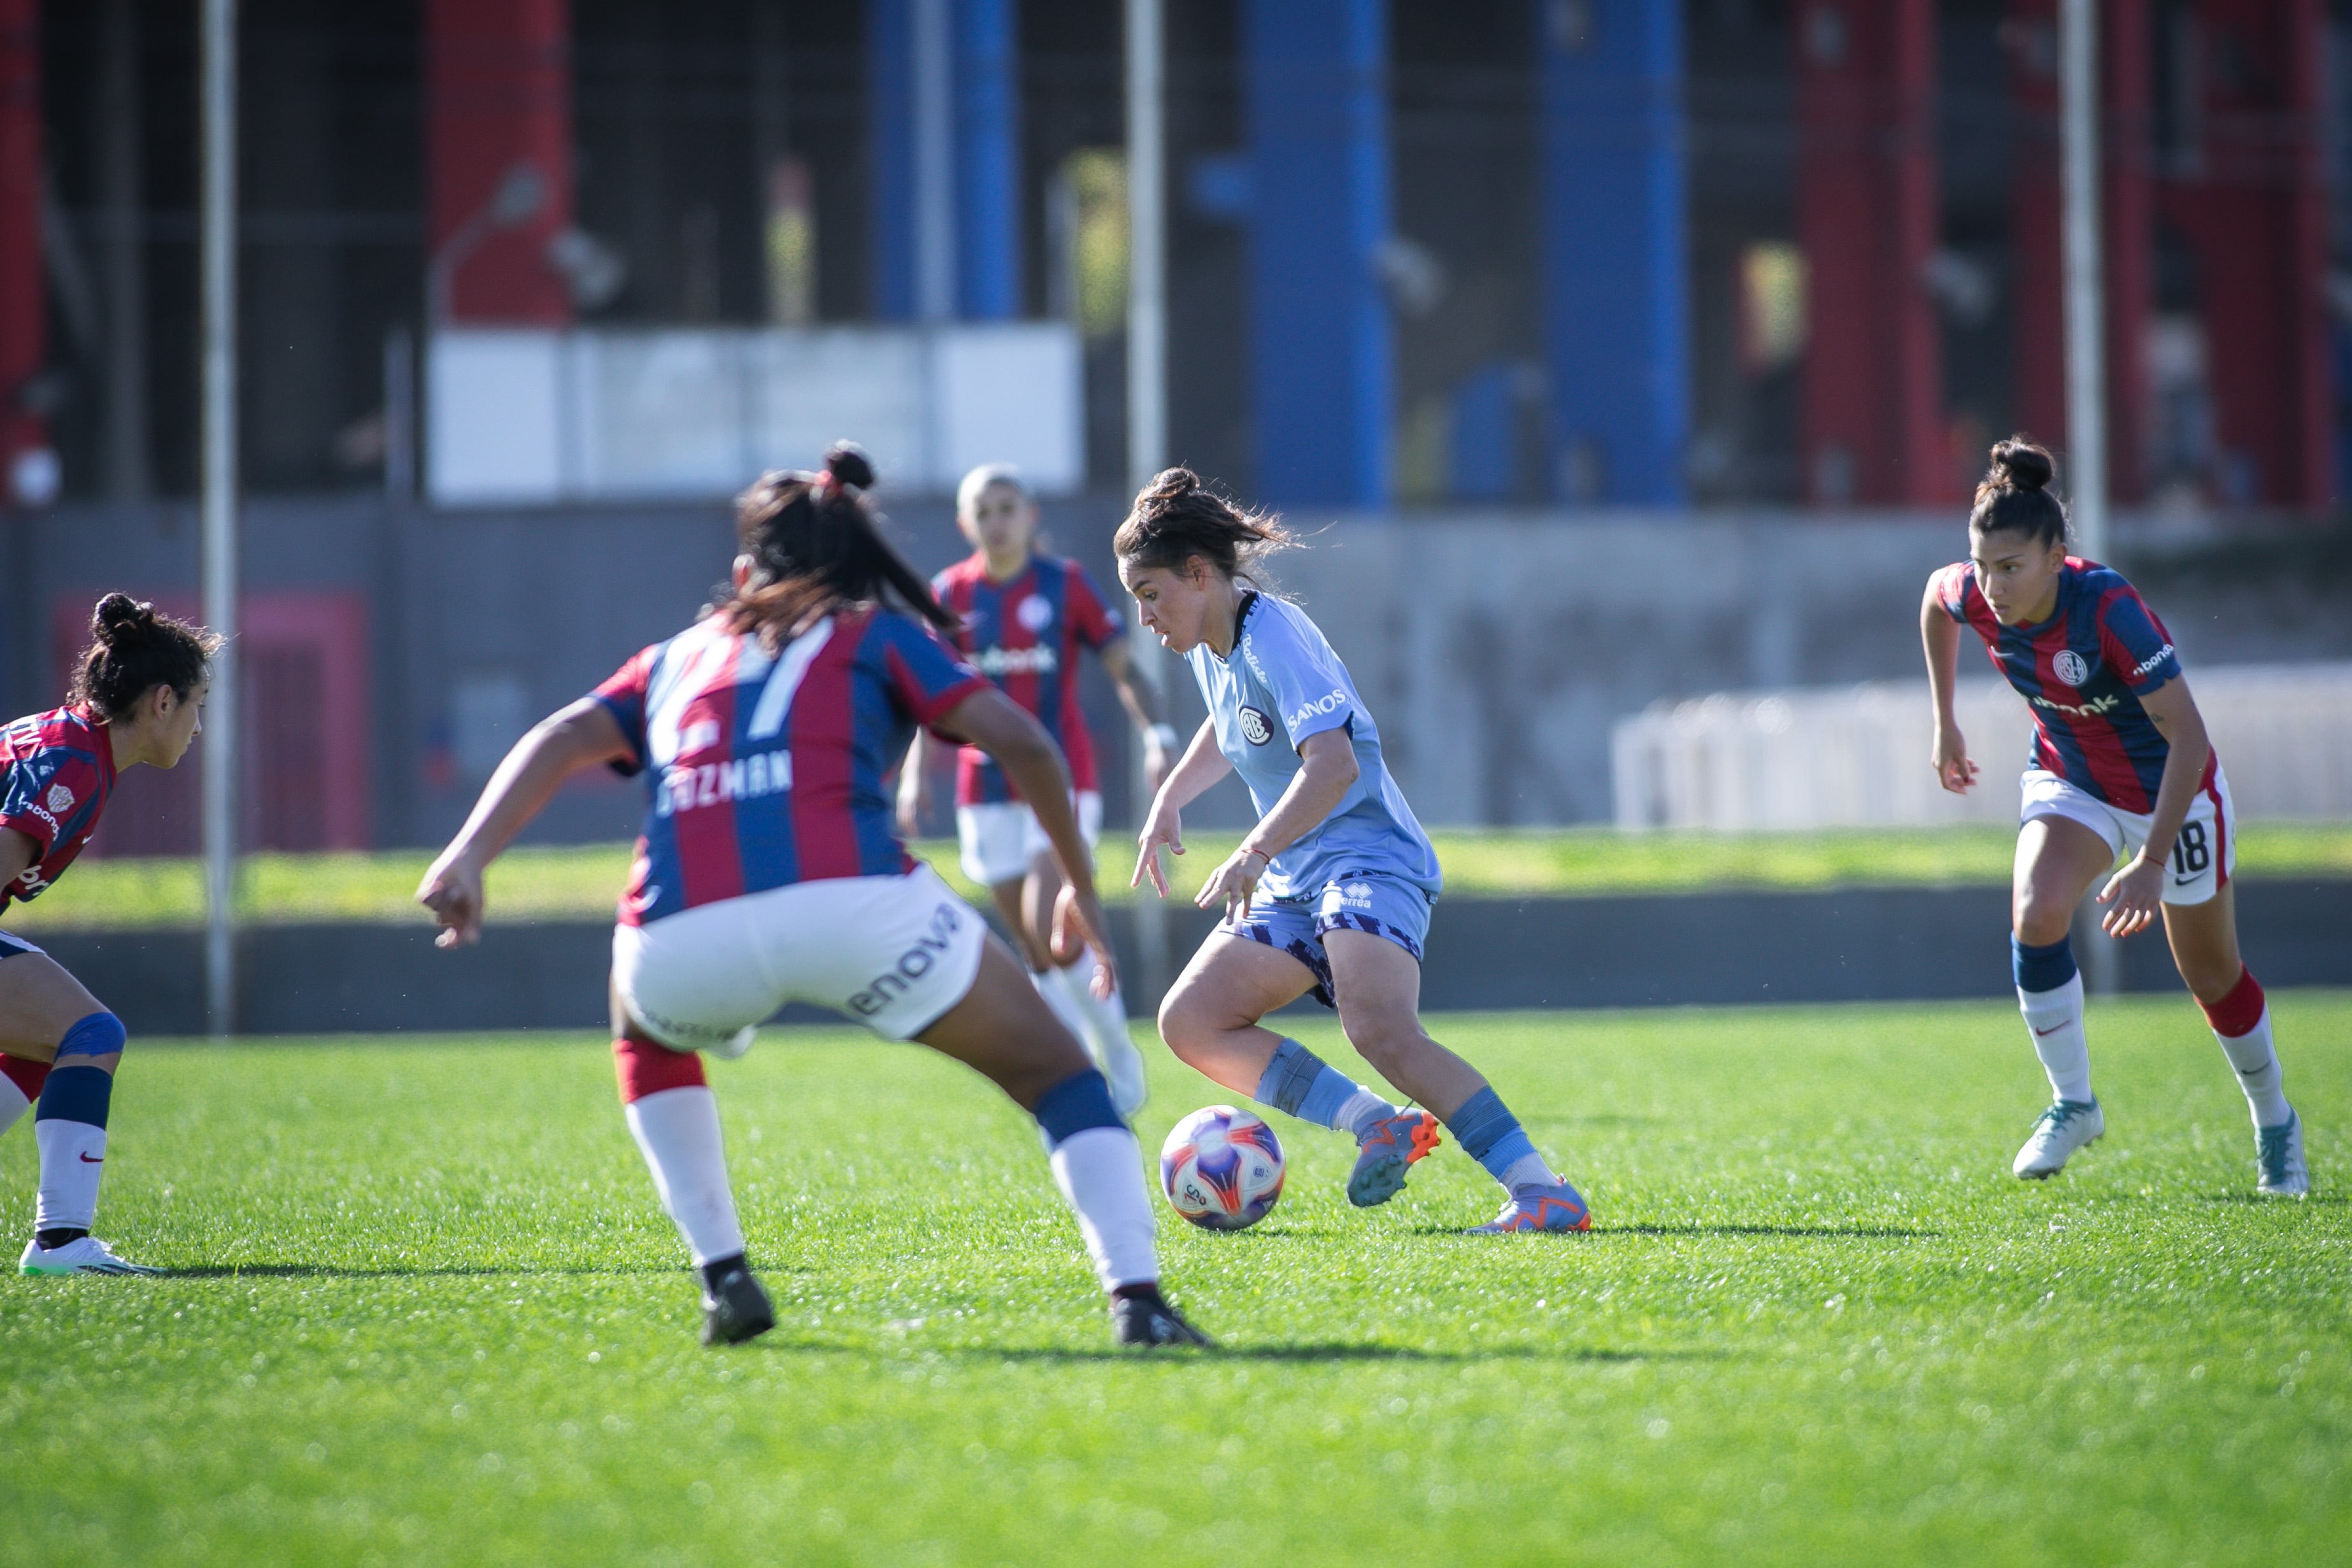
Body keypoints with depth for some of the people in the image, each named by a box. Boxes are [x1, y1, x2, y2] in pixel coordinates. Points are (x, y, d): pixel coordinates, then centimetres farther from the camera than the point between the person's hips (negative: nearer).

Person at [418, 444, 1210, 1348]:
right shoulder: (879, 633, 25)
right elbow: (1020, 743, 13)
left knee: (648, 1033, 39)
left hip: (685, 931, 2)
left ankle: (723, 1281, 24)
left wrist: (470, 855, 4)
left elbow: (564, 738, 16)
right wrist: (1081, 891, 25)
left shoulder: (677, 657, 32)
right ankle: (1136, 1299, -4)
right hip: (851, 899, -2)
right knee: (1053, 1073, 16)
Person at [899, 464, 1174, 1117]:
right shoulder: (952, 593, 3)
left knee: (1048, 930, -18)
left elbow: (1123, 670, -1)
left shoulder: (1065, 584, -2)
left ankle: (1117, 1048, 3)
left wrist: (1156, 734, -16)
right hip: (987, 788, 3)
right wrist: (916, 772, -4)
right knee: (1034, 950, 4)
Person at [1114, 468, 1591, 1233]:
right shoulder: (1208, 646, 12)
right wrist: (1169, 802, 26)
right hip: (1296, 883, 10)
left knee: (1380, 1030, -32)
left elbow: (1333, 766, -30)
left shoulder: (1274, 638, -16)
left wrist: (1255, 853, -38)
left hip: (1370, 861, -10)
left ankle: (1545, 1195, -37)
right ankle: (1380, 1125, -9)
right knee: (1190, 1021, -3)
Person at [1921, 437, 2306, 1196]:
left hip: (2171, 790, -4)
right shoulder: (1969, 594, -21)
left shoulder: (2108, 610, -37)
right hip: (2070, 783, 4)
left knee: (2213, 976, 11)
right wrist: (1945, 724, 11)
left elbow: (2188, 735, -35)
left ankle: (2275, 1124, 36)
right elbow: (1934, 600, 6)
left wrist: (2152, 862, -40)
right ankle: (2073, 1103, -6)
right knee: (2035, 916, -24)